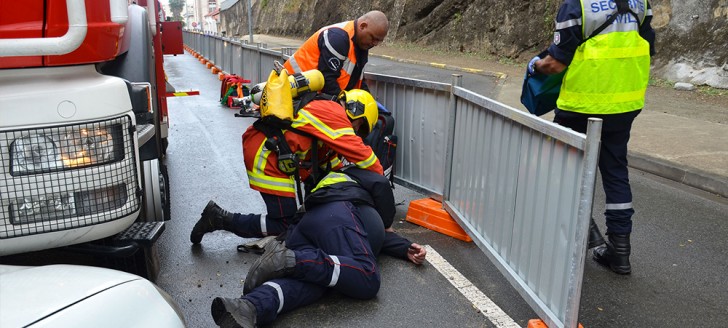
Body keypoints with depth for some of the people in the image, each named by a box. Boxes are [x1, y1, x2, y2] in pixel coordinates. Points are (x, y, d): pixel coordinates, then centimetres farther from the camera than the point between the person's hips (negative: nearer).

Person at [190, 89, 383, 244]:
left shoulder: (324, 110, 21)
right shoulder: (333, 112, -8)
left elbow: (334, 163, 24)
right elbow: (358, 151, -10)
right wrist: (380, 179, 4)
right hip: (266, 157, -10)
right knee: (286, 226, -1)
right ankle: (220, 219, 0)